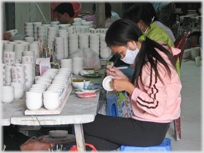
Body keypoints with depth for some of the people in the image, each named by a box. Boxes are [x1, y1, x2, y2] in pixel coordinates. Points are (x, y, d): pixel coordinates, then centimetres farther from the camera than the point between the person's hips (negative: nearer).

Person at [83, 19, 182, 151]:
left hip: (151, 130, -10)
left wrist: (127, 87, -19)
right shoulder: (148, 56, 11)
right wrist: (124, 79, 4)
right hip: (148, 125, 10)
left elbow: (157, 107, -25)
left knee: (89, 124, -10)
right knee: (93, 140, 0)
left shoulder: (152, 64, -20)